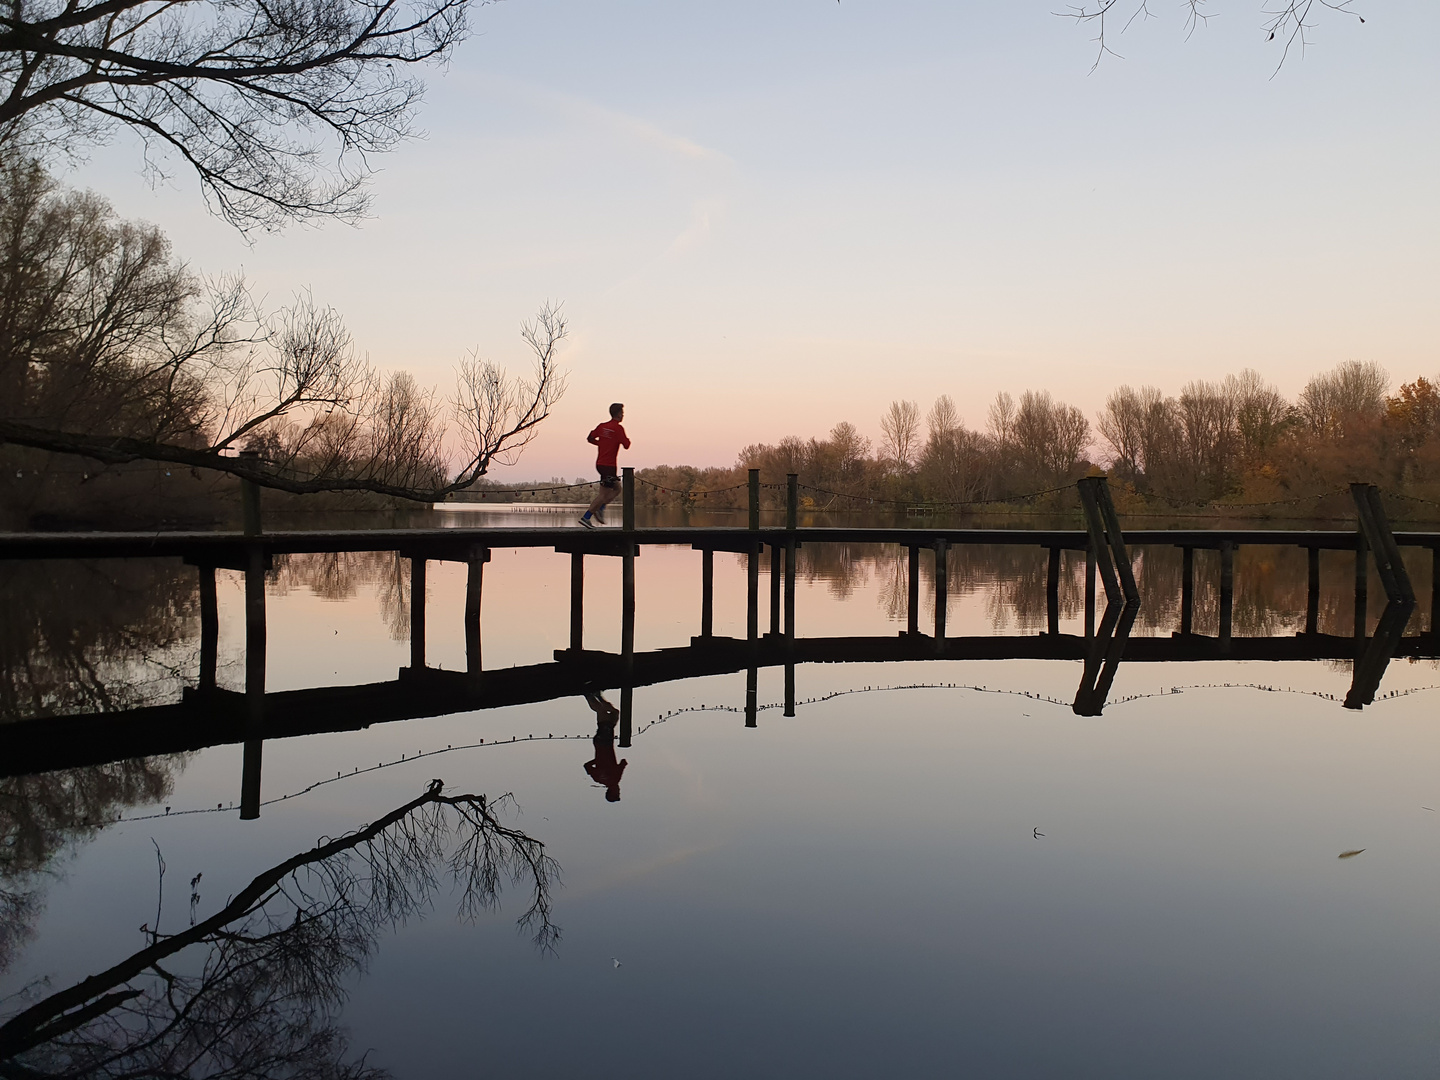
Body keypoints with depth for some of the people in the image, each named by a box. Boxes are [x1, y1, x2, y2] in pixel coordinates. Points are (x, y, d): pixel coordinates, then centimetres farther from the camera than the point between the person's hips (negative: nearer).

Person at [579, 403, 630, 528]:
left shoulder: (602, 426, 9)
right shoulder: (618, 428, -12)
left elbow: (590, 438, 14)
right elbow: (626, 445, -15)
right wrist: (627, 439, 6)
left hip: (600, 464, 9)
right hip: (608, 465, -9)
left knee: (617, 489, 19)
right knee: (604, 493, -4)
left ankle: (600, 509, 9)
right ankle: (586, 517, -4)